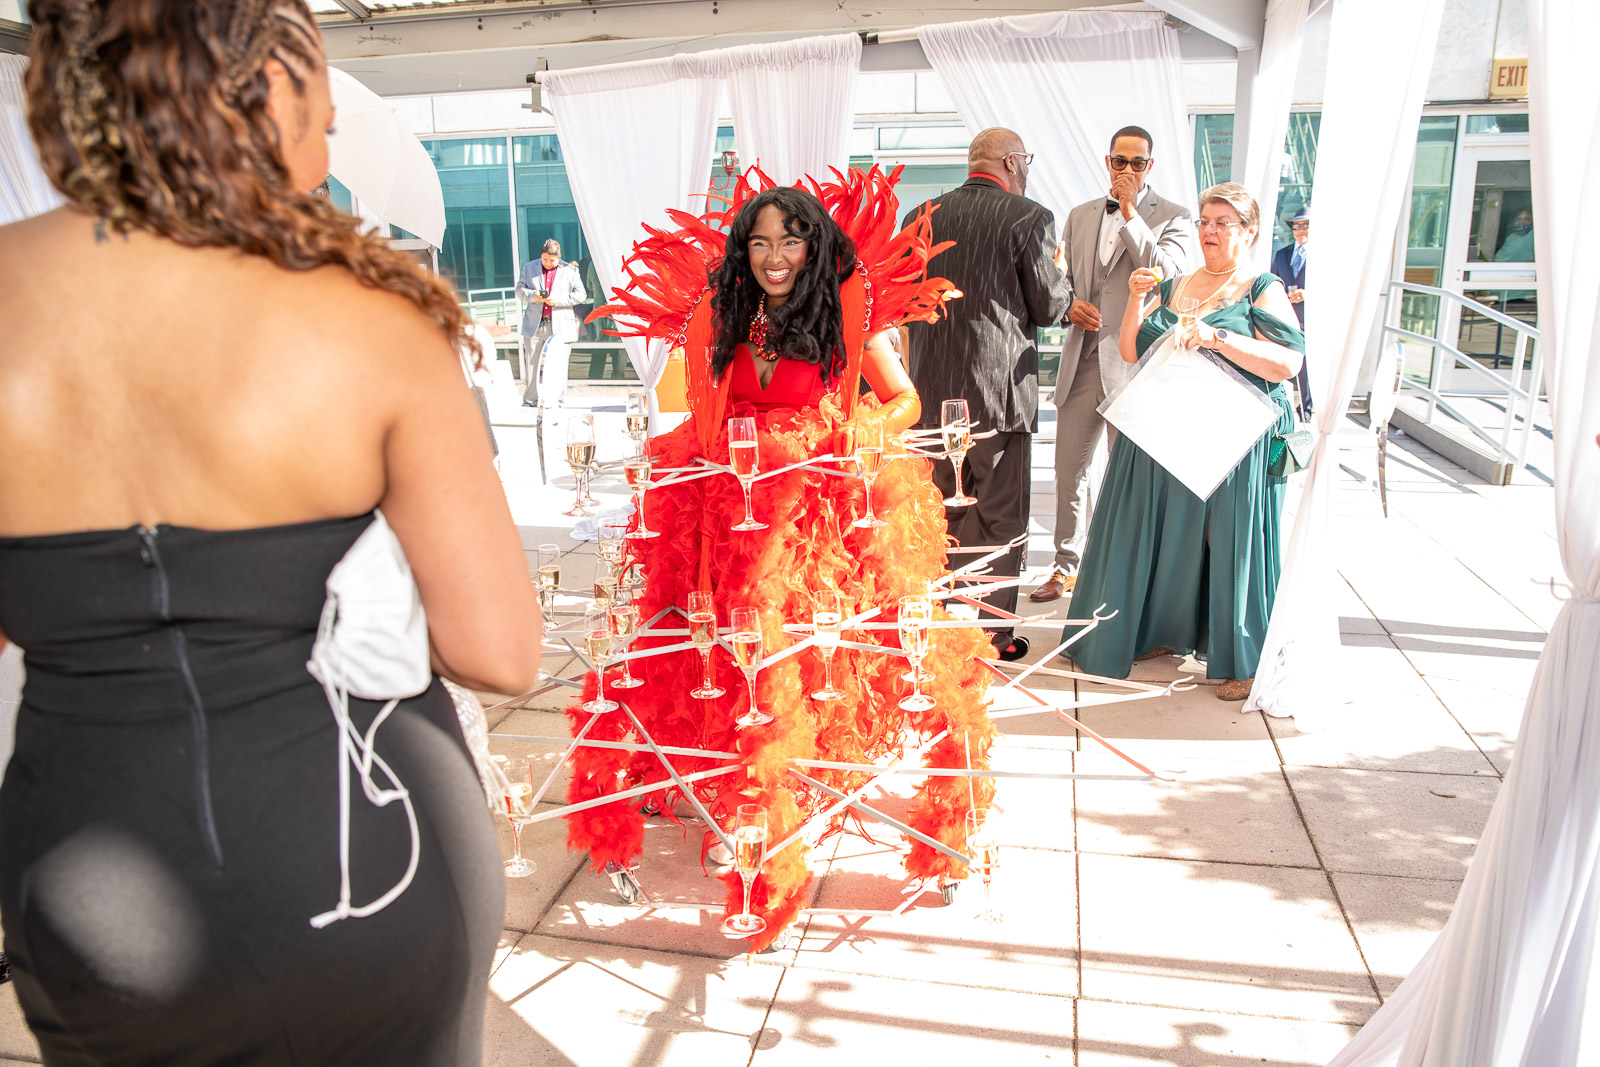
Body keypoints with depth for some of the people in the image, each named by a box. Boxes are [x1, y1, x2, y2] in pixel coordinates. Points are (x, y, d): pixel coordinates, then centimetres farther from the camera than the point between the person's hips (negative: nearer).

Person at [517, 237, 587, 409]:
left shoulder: (570, 270, 5)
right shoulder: (529, 267, 12)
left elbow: (580, 295, 1)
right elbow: (519, 289, 12)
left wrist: (557, 300, -11)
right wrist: (533, 296, -10)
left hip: (560, 326, -2)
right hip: (534, 325, 3)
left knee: (557, 363, -7)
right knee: (531, 363, 6)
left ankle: (555, 401, 1)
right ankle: (530, 400, 17)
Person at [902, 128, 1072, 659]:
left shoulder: (922, 216, 6)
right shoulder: (1029, 217, -8)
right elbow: (1049, 307, -4)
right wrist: (1059, 271, 17)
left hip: (932, 390, 5)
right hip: (999, 391, -5)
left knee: (944, 512, 16)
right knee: (999, 517, 6)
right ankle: (992, 637, 12)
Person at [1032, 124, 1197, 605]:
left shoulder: (1174, 217, 2)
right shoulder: (1080, 216, 16)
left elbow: (1167, 275, -13)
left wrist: (1130, 213, -12)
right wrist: (1070, 305, -3)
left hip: (1134, 361, -4)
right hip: (1081, 358, 4)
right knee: (1068, 468, 9)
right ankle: (1067, 565, 24)